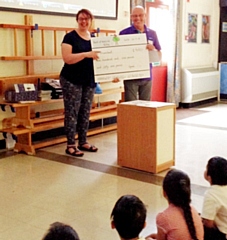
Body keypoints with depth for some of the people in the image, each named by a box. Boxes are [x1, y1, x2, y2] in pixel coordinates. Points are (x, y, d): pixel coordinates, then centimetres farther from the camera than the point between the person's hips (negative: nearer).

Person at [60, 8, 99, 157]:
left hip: (89, 81, 6)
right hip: (72, 81, -6)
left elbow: (98, 56, 18)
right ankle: (71, 145, 3)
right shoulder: (70, 37, -6)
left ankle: (83, 142, 21)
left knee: (86, 112, 10)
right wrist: (86, 54, -27)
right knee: (72, 112, -3)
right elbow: (67, 58, -16)